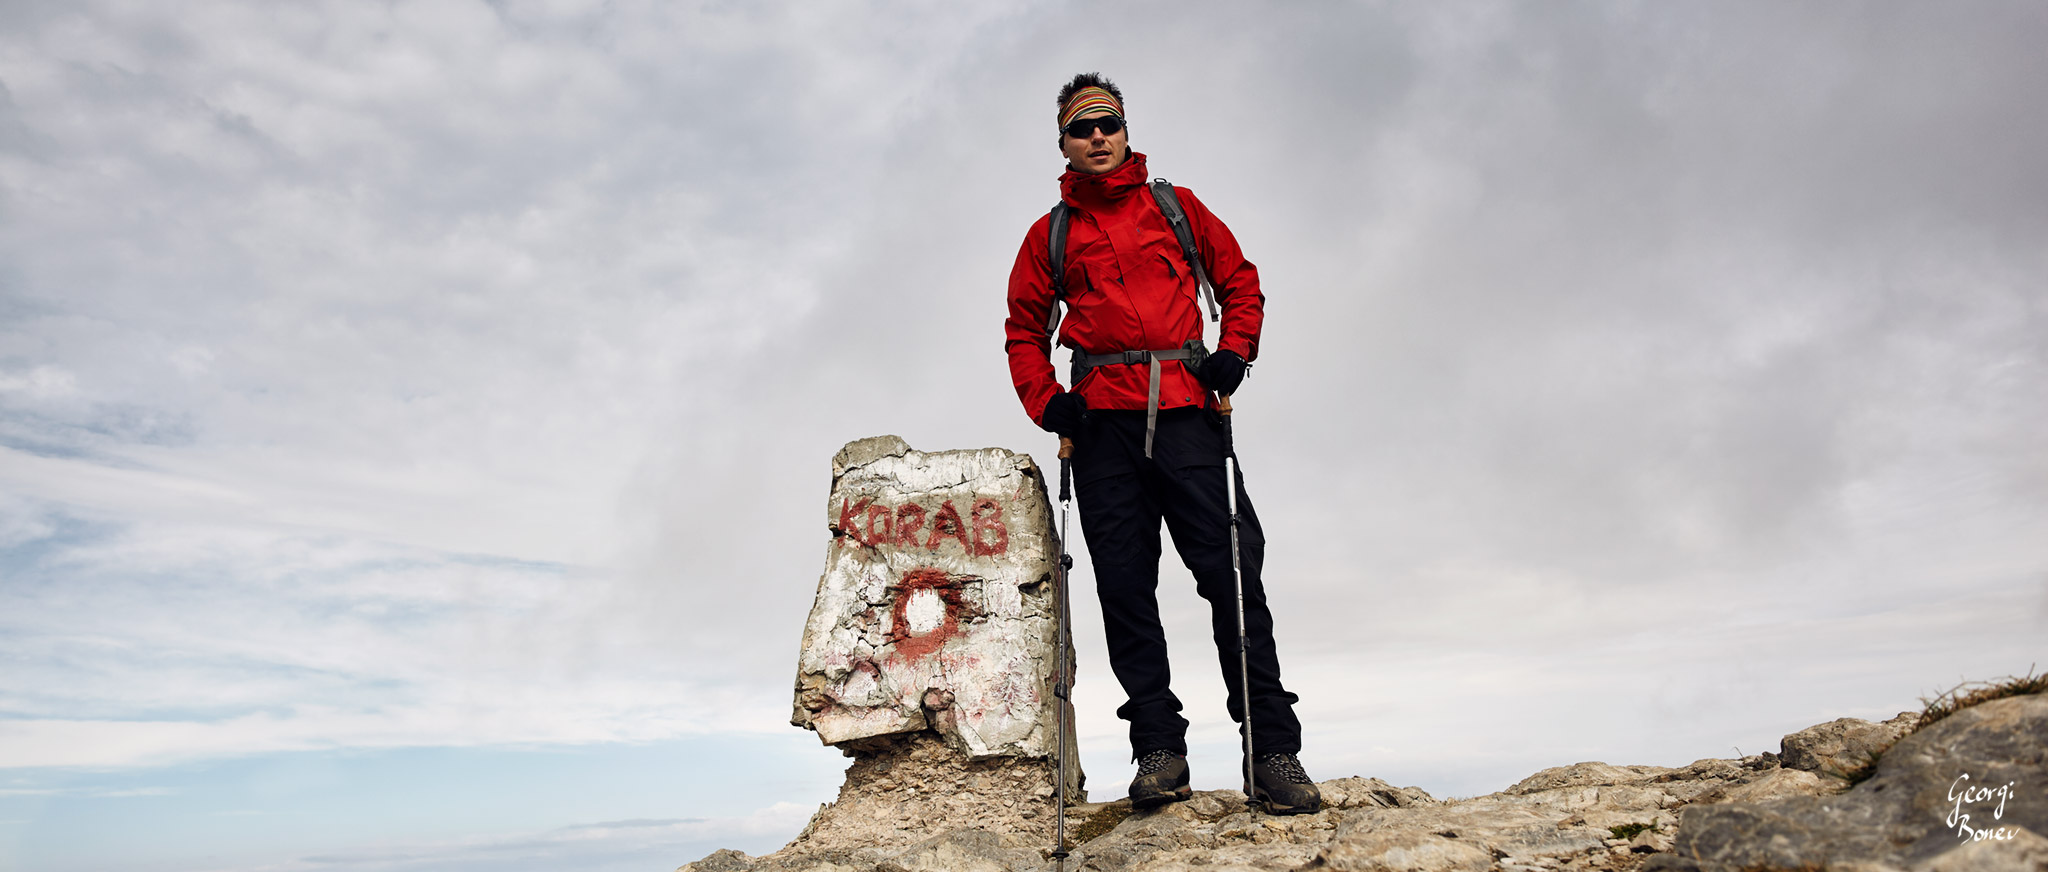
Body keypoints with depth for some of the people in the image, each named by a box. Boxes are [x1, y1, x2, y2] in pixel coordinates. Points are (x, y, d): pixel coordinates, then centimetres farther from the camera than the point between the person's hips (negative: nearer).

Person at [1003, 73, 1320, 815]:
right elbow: (1023, 329, 17)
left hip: (1185, 409, -1)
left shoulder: (1177, 207, 17)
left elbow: (1240, 281, 19)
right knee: (1125, 587, -2)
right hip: (1103, 419, 1)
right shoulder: (1050, 234, 17)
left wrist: (1234, 351, 2)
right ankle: (1159, 750, 4)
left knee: (1234, 572, -9)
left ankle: (1273, 752, -4)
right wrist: (1046, 401, 1)